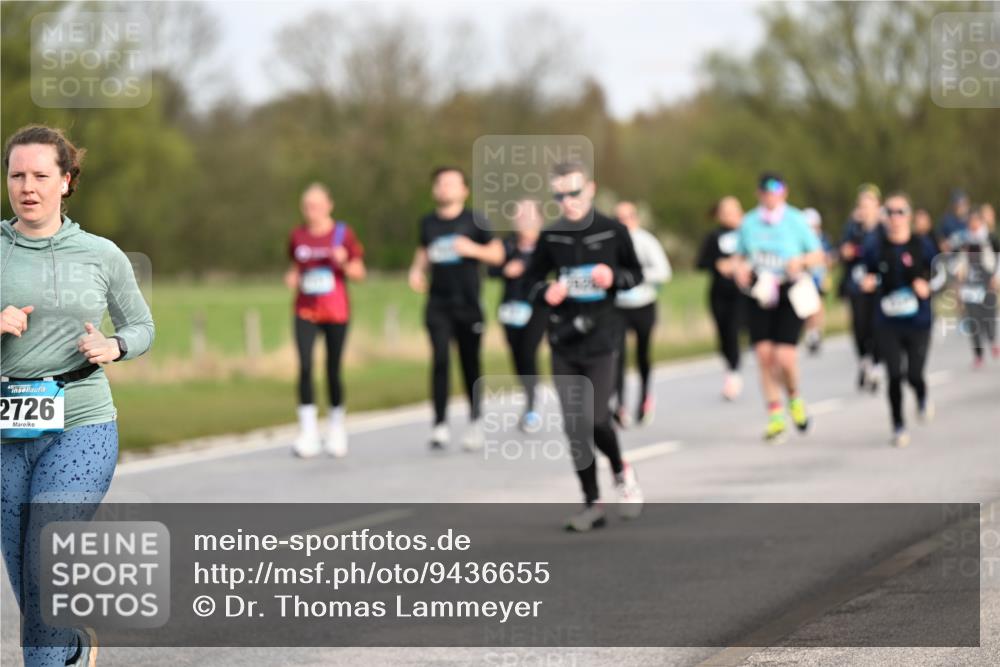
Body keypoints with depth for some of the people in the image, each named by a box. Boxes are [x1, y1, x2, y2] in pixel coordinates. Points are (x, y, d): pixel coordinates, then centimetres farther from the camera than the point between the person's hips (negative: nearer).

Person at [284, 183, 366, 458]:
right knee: (304, 366, -15)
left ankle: (337, 429, 23)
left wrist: (344, 264, -18)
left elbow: (359, 273, 2)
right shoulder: (297, 236, 6)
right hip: (306, 311, 1)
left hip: (336, 312, -1)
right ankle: (308, 432, -15)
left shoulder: (343, 234, -2)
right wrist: (292, 278, -2)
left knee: (333, 370, 3)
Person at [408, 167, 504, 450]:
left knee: (470, 362, 4)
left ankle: (475, 421, 20)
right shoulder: (428, 223, 10)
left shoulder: (475, 221, 0)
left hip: (468, 305, -2)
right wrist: (417, 270, 5)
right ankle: (440, 424, -9)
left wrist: (473, 249, -17)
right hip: (438, 304, 2)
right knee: (440, 361, -9)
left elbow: (497, 254, 1)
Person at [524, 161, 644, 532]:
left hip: (600, 337, -2)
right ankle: (592, 504, 12)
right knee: (574, 427, 2)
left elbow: (636, 274, 9)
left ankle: (621, 472, 19)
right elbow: (532, 278, 12)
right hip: (563, 341, 3)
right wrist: (545, 292, -9)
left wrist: (614, 277, -12)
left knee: (596, 418, -12)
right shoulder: (550, 237, 2)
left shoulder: (613, 232, -2)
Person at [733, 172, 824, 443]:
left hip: (790, 294, -3)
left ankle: (794, 397, 17)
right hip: (760, 296, 3)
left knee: (784, 355, -15)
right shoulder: (749, 223, 8)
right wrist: (741, 269, -3)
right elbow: (741, 256, 19)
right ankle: (775, 416, 6)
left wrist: (801, 261, -16)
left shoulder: (796, 221, -1)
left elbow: (818, 255, 4)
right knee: (764, 354, -5)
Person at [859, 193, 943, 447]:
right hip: (888, 323, 0)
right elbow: (867, 274, 12)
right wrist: (868, 282, -10)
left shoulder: (922, 246, -3)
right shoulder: (875, 247, -1)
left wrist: (928, 286, -10)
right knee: (894, 376, -3)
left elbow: (939, 273, 9)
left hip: (918, 322, 0)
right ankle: (898, 426, 11)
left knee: (914, 375, 0)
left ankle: (922, 399, 37)